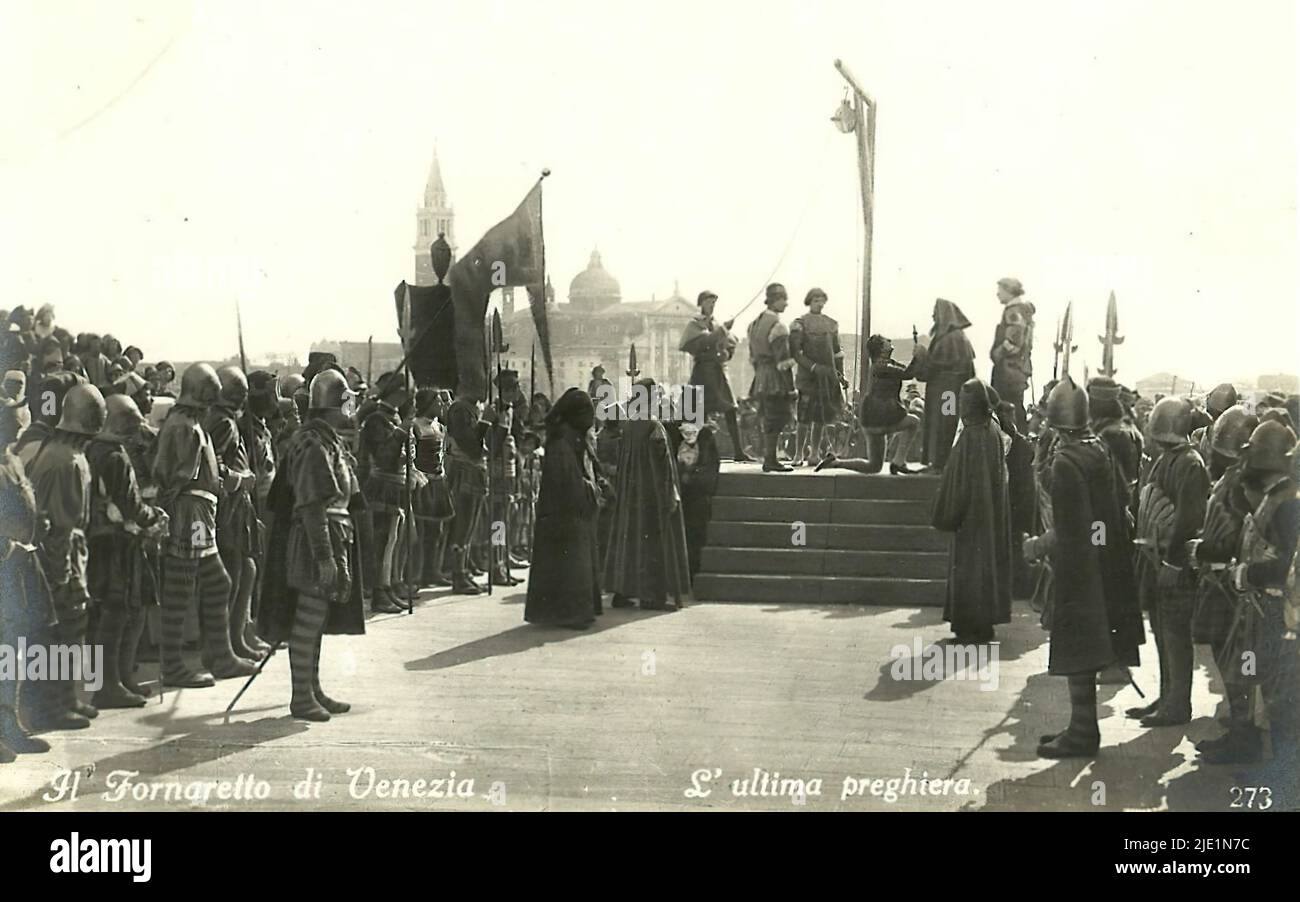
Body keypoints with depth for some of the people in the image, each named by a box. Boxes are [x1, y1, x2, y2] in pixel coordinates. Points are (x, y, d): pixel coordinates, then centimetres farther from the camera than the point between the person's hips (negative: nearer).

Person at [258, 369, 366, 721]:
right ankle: (301, 697, 1)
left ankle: (313, 689, 24)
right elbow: (311, 506, -23)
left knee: (316, 618, 16)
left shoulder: (330, 441, 14)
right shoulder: (313, 445, -18)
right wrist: (324, 556, -24)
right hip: (315, 541, -10)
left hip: (335, 537, 10)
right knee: (308, 618, -4)